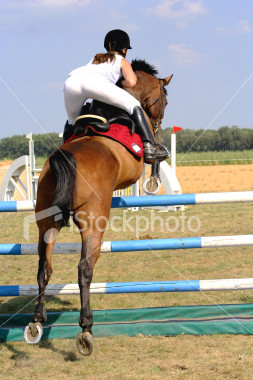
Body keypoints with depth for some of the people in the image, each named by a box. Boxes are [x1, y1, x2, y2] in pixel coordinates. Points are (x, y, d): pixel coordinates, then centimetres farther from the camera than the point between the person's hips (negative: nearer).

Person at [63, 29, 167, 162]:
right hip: (95, 82, -5)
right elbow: (131, 82, 11)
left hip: (70, 82, 5)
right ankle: (149, 145, -9)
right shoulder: (122, 61, 28)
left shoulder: (95, 59, 43)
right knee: (134, 106, 5)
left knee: (72, 121, 30)